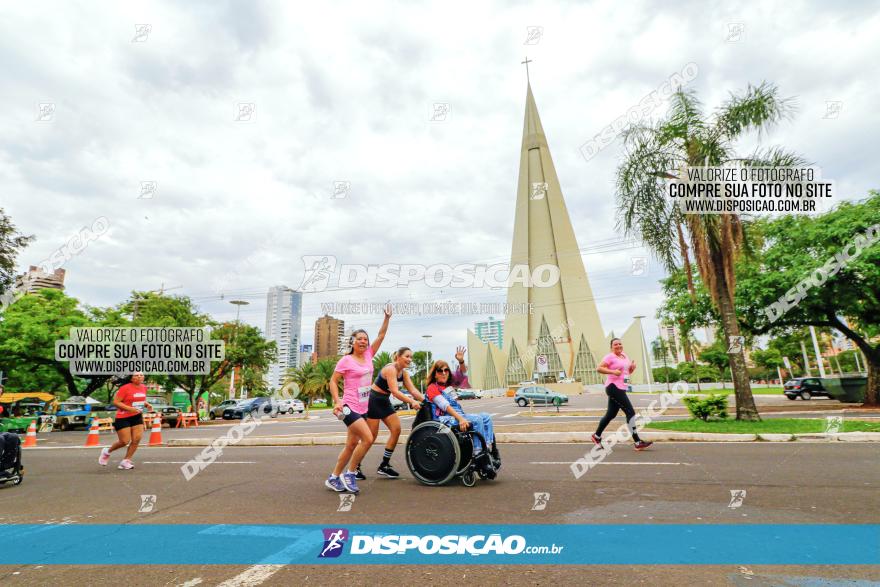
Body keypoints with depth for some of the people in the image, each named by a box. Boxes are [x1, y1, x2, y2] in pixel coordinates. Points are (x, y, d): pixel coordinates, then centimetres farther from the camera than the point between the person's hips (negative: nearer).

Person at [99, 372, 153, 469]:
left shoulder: (144, 388, 6)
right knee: (124, 441, -3)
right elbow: (115, 402, -15)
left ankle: (126, 461, 8)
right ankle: (107, 452, 28)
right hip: (123, 418, -6)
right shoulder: (125, 388, -15)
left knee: (136, 439, -5)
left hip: (137, 417, 6)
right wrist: (129, 408, -24)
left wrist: (147, 404, 2)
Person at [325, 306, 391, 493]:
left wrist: (387, 317, -3)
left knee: (352, 445, 12)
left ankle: (333, 478, 26)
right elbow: (333, 381, -8)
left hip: (363, 408, 7)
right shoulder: (346, 360, -9)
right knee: (368, 438, -18)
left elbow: (381, 335, 4)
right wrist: (337, 401, -20)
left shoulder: (368, 355, 7)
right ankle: (350, 474, -1)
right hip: (350, 407, -7)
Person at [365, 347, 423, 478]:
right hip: (373, 400, -9)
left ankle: (384, 466, 9)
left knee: (396, 429, 0)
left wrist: (426, 401, -18)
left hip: (385, 402, 9)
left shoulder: (404, 372, 4)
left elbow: (413, 390, -3)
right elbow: (395, 391, -31)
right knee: (371, 435, -6)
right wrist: (412, 401, -40)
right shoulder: (390, 369, -22)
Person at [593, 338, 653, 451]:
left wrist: (632, 367, 3)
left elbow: (628, 372, 25)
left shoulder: (625, 356, 16)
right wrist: (613, 371, -24)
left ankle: (597, 436, 28)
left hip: (621, 389, 9)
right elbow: (599, 368, -15)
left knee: (610, 415, 14)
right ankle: (638, 443, -7)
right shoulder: (610, 357, -8)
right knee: (630, 413, -11)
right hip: (614, 387, -9)